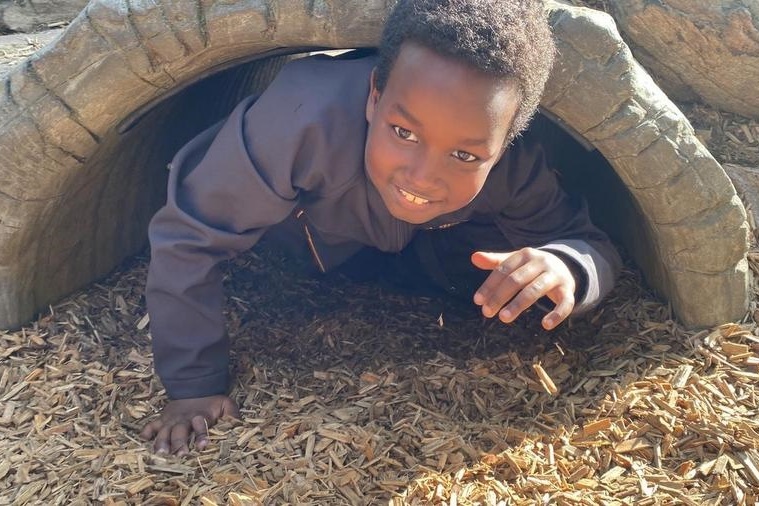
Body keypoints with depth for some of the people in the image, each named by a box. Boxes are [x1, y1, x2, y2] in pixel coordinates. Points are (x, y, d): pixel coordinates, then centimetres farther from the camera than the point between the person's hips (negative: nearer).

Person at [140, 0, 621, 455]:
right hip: (298, 225, 3)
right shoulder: (306, 118, -47)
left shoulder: (518, 165, -35)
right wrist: (195, 385, -33)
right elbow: (187, 239, -37)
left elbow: (592, 243, -23)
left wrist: (565, 265, -49)